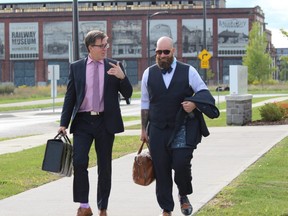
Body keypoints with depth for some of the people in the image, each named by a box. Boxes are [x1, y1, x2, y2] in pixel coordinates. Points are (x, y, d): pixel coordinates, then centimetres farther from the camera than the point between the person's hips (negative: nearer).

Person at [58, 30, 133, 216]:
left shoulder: (114, 66, 5)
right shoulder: (76, 67, 5)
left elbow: (128, 94, 3)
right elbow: (70, 97, 7)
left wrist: (122, 77, -16)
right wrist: (64, 123, 1)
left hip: (105, 122, 1)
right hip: (83, 121, 0)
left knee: (105, 167, 7)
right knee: (79, 162, -14)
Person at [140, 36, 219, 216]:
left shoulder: (188, 71, 1)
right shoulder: (149, 74, 7)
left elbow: (204, 92, 6)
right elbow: (145, 103, 14)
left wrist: (194, 103, -16)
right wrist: (144, 129, 13)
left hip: (183, 129, -2)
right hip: (158, 130, 2)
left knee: (181, 164, -15)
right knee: (161, 171, 1)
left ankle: (184, 196, 15)